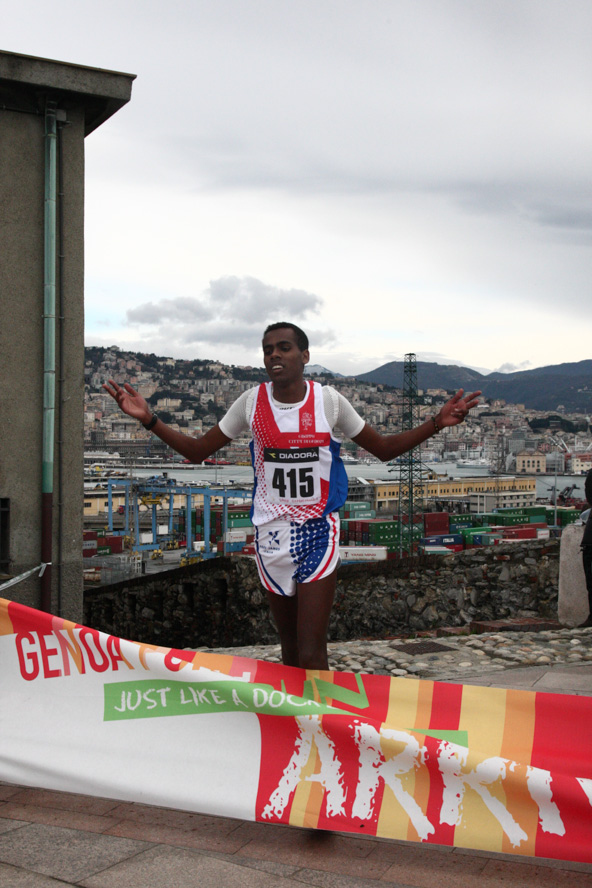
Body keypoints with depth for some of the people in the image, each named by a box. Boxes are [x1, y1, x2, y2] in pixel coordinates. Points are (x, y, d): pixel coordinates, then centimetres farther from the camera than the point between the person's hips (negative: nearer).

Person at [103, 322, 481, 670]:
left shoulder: (329, 401, -4)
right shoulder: (251, 402, 0)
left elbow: (384, 449, 6)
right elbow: (198, 451, 7)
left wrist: (436, 423, -8)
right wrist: (149, 419, -5)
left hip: (319, 531, -2)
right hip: (272, 533, 2)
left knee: (312, 655, -11)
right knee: (290, 649, 11)